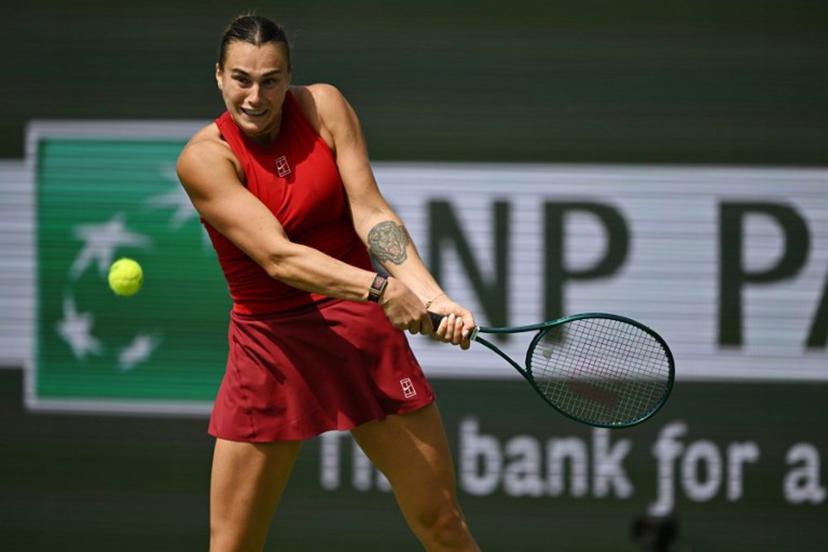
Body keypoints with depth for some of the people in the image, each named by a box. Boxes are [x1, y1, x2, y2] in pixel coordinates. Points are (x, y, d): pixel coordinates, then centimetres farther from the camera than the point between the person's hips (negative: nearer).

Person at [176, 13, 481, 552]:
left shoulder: (324, 105, -3)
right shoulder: (204, 157, -13)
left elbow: (371, 213, -10)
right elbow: (277, 256, -23)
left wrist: (432, 297, -26)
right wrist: (379, 288, -36)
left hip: (363, 329, 2)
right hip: (272, 343, -2)